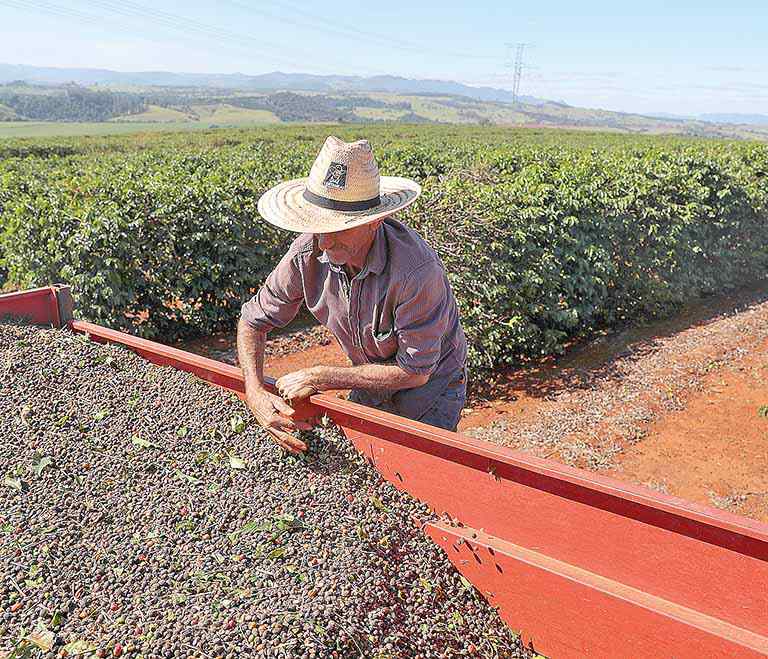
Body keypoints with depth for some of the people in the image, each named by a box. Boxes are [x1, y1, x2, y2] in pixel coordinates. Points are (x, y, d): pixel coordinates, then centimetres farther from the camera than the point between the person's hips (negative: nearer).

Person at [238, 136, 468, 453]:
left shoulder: (416, 269, -38)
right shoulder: (307, 254, -22)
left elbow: (415, 371, -29)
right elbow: (253, 322, -8)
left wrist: (319, 378, -27)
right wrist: (256, 393, -26)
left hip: (430, 386, -4)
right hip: (370, 381, 4)